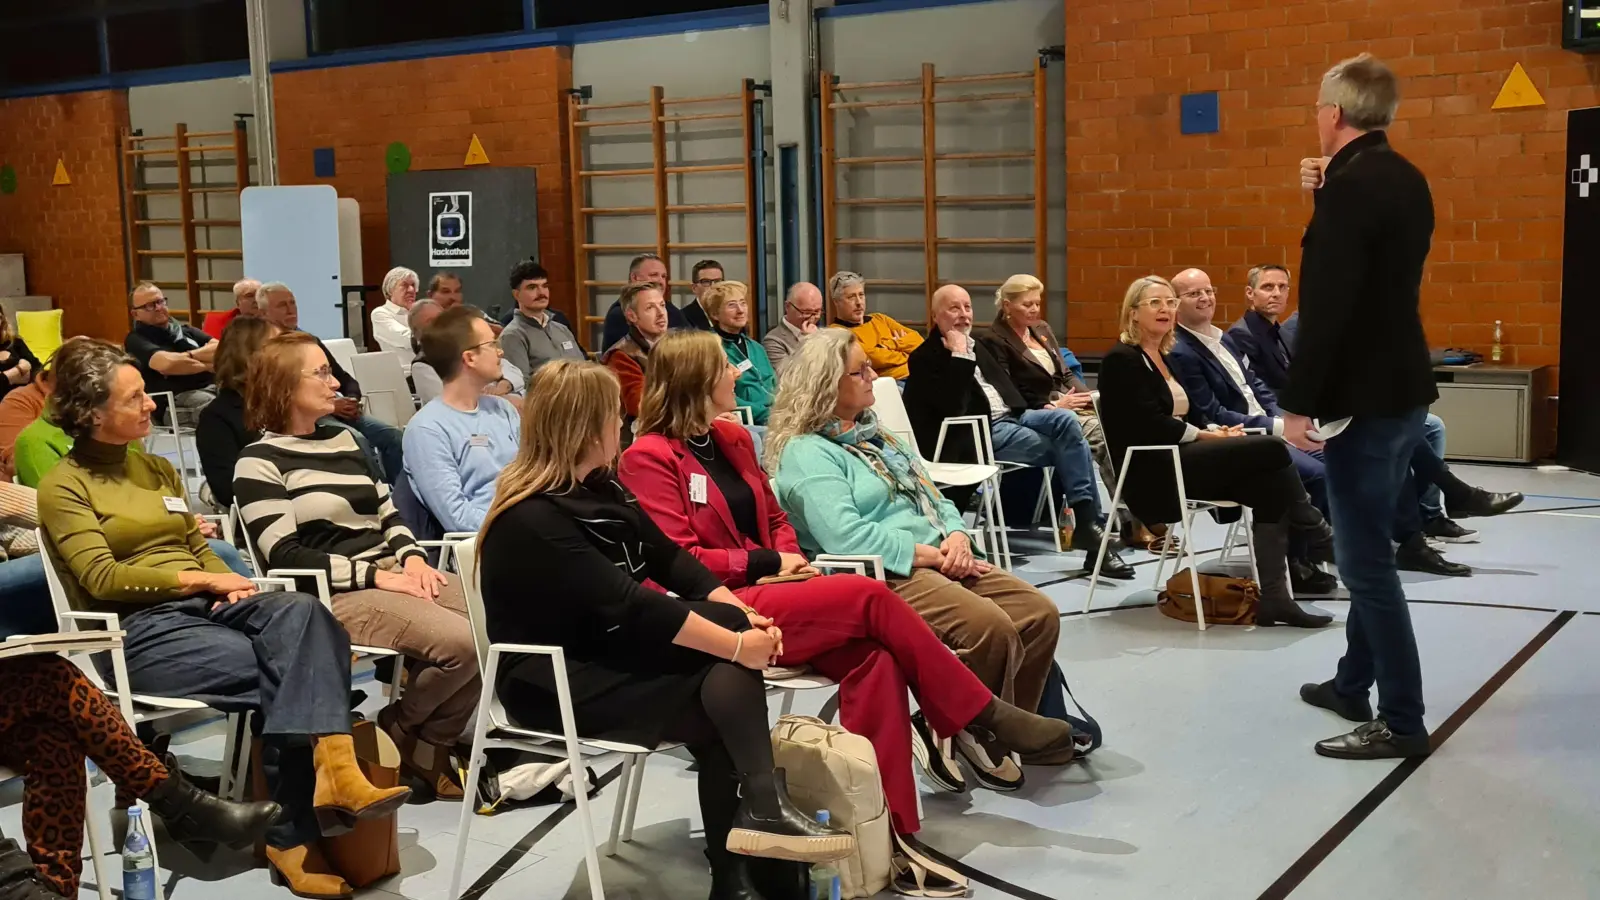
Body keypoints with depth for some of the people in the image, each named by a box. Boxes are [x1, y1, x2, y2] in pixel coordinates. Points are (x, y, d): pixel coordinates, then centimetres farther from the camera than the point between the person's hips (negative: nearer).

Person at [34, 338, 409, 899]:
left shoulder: (157, 468, 23)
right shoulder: (64, 487, 3)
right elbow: (102, 578, -9)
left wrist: (230, 582, -1)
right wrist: (201, 580, -12)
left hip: (204, 605, 5)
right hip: (141, 628, -5)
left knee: (298, 612, -30)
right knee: (283, 671, -28)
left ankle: (332, 769, -44)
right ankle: (293, 832, -20)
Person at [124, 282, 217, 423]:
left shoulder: (186, 330, 24)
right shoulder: (136, 339, 7)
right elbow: (166, 363, -14)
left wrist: (189, 356, -5)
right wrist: (208, 364, -4)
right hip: (177, 400, -6)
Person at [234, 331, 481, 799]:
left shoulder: (343, 439, 20)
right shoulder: (260, 461, -3)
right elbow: (285, 556, -12)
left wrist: (412, 558, -1)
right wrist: (374, 576, -17)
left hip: (391, 575, 7)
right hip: (334, 593, -7)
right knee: (461, 642, -28)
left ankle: (433, 744, 1)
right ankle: (400, 735, 0)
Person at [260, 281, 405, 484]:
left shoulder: (311, 341, 23)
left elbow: (345, 379, 22)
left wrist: (352, 399, -2)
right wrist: (328, 404, -17)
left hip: (339, 411, 7)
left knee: (392, 435, -14)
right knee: (357, 440, -31)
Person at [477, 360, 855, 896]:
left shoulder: (600, 489, 9)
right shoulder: (533, 521, -21)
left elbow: (671, 561, 3)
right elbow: (627, 607, -28)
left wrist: (742, 616, -12)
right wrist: (736, 643, -28)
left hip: (608, 653, 8)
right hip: (554, 683, -8)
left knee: (726, 687, -17)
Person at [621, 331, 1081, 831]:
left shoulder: (732, 438, 16)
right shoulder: (650, 458, -7)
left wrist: (791, 558, 0)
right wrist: (767, 562, -12)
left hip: (764, 590, 7)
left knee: (872, 657, -23)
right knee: (869, 596, -24)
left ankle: (885, 825, -24)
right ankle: (988, 715, -11)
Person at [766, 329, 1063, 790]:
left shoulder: (874, 435, 23)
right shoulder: (806, 453, -6)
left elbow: (933, 497, 21)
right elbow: (844, 535, -20)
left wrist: (956, 537, -3)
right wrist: (926, 553, -17)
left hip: (940, 563, 9)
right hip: (886, 577, -9)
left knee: (1040, 614, -9)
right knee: (990, 626, -30)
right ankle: (972, 734, -7)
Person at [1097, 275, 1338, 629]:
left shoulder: (1164, 358, 21)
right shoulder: (1121, 359, -6)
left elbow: (1190, 414, 18)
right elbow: (1150, 424, -17)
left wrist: (1217, 430, -4)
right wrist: (1209, 437, -12)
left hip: (1180, 459, 8)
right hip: (1152, 471, -8)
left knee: (1270, 484, -18)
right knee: (1272, 450, -19)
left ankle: (1275, 598, -21)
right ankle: (1321, 542, -3)